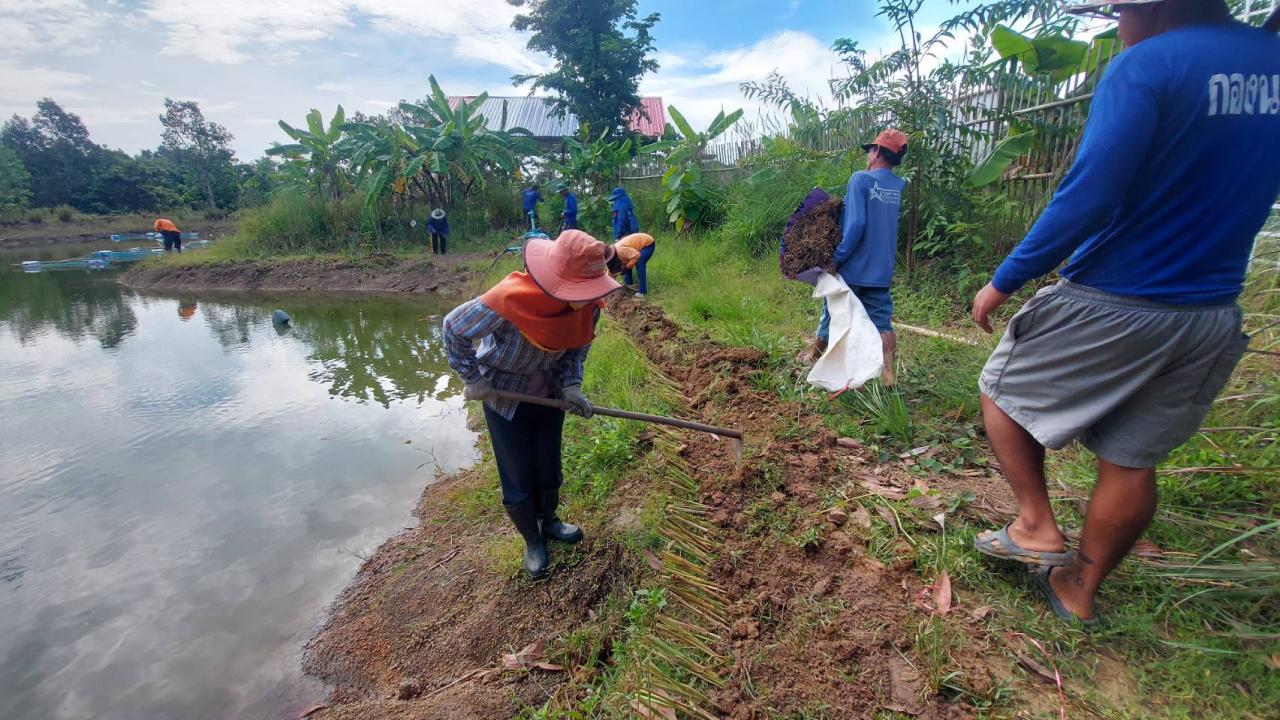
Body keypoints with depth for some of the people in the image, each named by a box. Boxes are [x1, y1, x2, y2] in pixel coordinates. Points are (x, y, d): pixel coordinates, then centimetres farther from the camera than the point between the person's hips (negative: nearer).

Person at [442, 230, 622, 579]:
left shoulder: (588, 303, -20)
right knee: (518, 478, 7)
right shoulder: (511, 297, -37)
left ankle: (549, 521, 47)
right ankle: (532, 541, 34)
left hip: (548, 391, 4)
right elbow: (454, 328, -22)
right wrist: (473, 379, -17)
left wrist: (570, 385, -17)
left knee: (549, 468, 18)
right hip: (503, 394, -4)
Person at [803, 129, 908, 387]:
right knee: (882, 322, 8)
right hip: (881, 271, 5)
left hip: (852, 268, -4)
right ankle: (889, 373, 3)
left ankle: (813, 359, 32)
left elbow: (856, 225, -22)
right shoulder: (900, 186, 7)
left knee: (831, 316, 13)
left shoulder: (861, 179, -13)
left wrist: (836, 259, -18)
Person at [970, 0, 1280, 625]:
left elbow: (1086, 198, -21)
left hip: (1110, 307, -7)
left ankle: (1038, 528, 15)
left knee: (1002, 392, 16)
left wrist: (1003, 282, -15)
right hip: (1212, 316, 7)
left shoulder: (1145, 65, -13)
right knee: (1132, 459, 14)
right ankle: (1080, 591, 28)